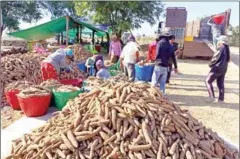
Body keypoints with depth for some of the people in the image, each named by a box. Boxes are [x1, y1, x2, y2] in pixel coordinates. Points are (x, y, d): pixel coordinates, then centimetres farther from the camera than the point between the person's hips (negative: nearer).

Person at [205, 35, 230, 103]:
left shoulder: (221, 49, -19)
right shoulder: (227, 49, 8)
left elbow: (215, 58, -17)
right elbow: (227, 59, 13)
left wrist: (210, 64, 0)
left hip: (217, 68, -9)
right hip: (224, 69, 9)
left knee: (208, 81, -1)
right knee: (220, 83, 13)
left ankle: (212, 96, -6)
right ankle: (221, 99, 16)